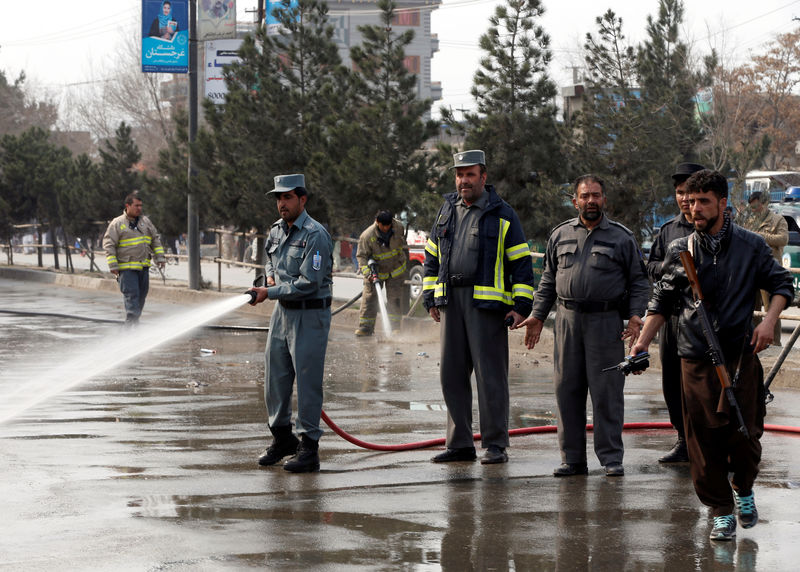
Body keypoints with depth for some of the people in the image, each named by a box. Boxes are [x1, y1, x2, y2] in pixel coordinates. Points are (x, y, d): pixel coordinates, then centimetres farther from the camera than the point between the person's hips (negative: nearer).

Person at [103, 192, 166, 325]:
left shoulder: (145, 221, 12)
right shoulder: (117, 224, -4)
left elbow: (155, 240, 20)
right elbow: (109, 245, -6)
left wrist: (160, 257, 12)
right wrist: (113, 265, -12)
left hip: (144, 267, 6)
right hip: (126, 268, -6)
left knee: (141, 296, 9)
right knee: (132, 295, -15)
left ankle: (134, 322, 21)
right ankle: (130, 325, -19)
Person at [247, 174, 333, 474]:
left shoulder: (315, 235, -16)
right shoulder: (276, 231, 10)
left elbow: (309, 283, -21)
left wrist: (269, 292, -17)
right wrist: (271, 277, 6)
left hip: (310, 316, -8)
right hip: (282, 312, 8)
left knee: (308, 381, -6)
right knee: (275, 377, 11)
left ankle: (309, 447, -1)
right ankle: (282, 438, 26)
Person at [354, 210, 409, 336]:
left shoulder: (398, 227, -13)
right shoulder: (367, 236, -25)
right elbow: (362, 256, -19)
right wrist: (367, 273, -33)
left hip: (396, 269, 2)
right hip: (375, 270, -2)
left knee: (395, 299, 0)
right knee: (369, 298, -5)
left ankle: (395, 327, 5)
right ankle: (365, 327, 0)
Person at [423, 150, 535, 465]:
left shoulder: (502, 215, 0)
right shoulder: (447, 211, 15)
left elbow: (521, 262, -1)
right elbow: (432, 257, 21)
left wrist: (522, 306, -8)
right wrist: (430, 298, 14)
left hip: (486, 304, -5)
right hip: (451, 302, 5)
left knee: (490, 374, -5)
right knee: (452, 374, 6)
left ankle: (495, 445, 0)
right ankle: (459, 444, 13)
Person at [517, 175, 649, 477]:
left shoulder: (621, 237, 5)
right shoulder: (560, 235, 14)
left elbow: (638, 281, 7)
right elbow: (548, 279, 20)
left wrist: (635, 315, -6)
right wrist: (538, 316, 13)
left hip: (606, 321, -3)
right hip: (568, 319, 3)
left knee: (606, 390, -5)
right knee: (567, 390, 3)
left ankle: (611, 457, 1)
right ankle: (572, 458, 9)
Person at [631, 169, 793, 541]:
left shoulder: (751, 246, 3)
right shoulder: (679, 251, 6)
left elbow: (781, 284, 11)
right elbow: (662, 302, 14)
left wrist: (769, 321, -5)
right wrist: (643, 342, 5)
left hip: (741, 355, -1)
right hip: (696, 360, 1)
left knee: (745, 434, -3)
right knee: (703, 439, -2)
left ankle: (743, 489, 26)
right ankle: (721, 511, 9)